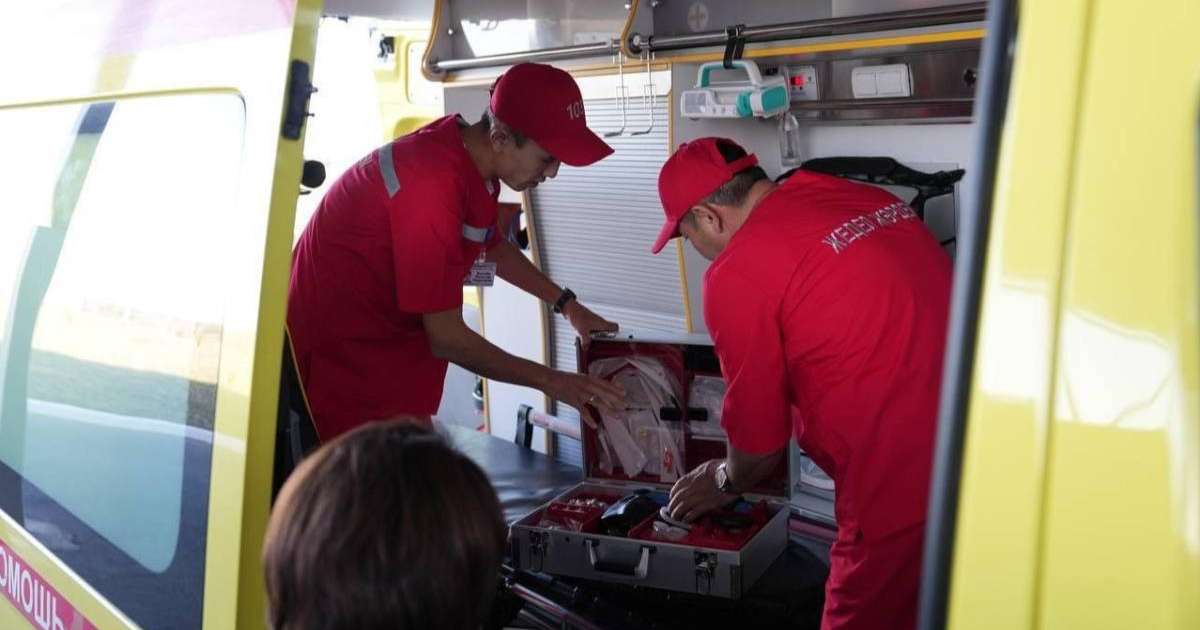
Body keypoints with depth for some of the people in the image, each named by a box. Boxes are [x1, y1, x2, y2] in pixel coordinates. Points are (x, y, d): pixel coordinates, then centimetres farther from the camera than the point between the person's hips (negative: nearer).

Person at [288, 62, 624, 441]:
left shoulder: (468, 151, -1)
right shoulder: (433, 186, -29)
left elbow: (492, 246, 21)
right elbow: (446, 337, -24)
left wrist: (567, 304, 14)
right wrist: (548, 380, -16)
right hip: (340, 354, -9)